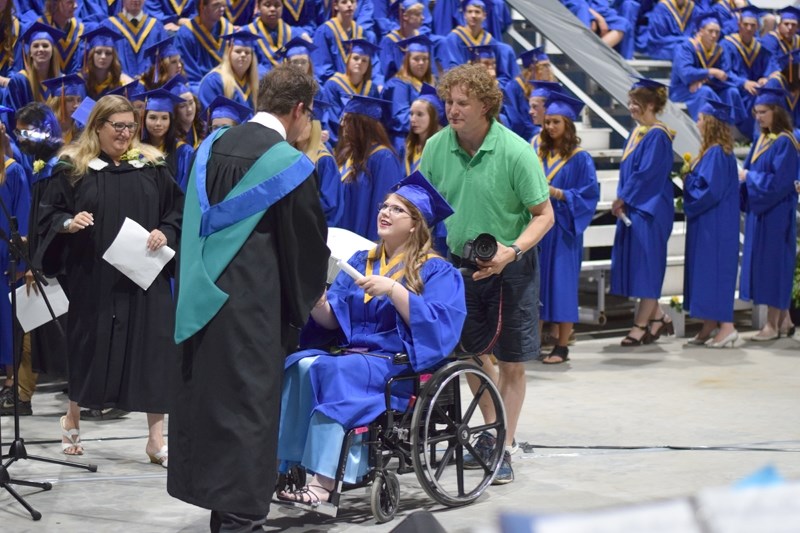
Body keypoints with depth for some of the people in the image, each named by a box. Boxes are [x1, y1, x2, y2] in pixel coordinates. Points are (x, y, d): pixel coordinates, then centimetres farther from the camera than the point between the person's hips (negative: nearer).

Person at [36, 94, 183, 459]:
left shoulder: (151, 167, 5)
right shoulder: (72, 168, 0)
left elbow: (178, 211, 8)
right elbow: (48, 213, 2)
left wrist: (165, 233, -11)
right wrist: (68, 223, -18)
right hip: (92, 278, -1)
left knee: (151, 350, -2)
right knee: (89, 346, 9)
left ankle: (156, 438, 3)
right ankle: (71, 419, 32)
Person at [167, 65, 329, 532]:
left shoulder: (213, 145, 6)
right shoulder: (290, 165, -13)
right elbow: (307, 240, -3)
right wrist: (312, 295, 15)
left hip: (202, 297, 7)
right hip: (253, 304, -7)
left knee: (208, 392, 15)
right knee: (246, 404, 0)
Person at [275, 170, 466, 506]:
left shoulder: (435, 271, 3)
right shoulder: (360, 262, 19)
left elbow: (441, 323, -14)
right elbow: (333, 322, 11)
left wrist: (392, 290, -22)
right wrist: (318, 301, -11)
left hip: (399, 360, -5)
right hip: (351, 351, 5)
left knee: (334, 371, -34)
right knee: (299, 365, -27)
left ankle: (324, 480, -39)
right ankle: (281, 463, -34)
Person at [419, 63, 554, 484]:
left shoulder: (516, 153, -19)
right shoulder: (436, 147, -7)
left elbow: (544, 215, -14)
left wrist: (512, 250, -28)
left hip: (510, 266, -4)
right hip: (459, 264, 4)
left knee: (511, 364, 3)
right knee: (473, 354, 18)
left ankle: (504, 448, 14)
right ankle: (490, 432, 38)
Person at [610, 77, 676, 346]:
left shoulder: (657, 136, -13)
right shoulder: (637, 132, 14)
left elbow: (647, 174, -18)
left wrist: (622, 199, -12)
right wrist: (621, 201, 3)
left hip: (649, 210, -9)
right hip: (632, 208, 9)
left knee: (646, 264, -3)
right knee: (636, 264, 9)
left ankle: (641, 324, 2)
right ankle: (658, 318, 19)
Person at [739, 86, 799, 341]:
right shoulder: (761, 141, 12)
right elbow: (750, 173, 17)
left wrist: (749, 177, -14)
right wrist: (742, 176, -4)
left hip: (776, 213, -9)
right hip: (758, 211, 9)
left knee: (773, 264, -4)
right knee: (762, 263, 10)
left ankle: (773, 325, 2)